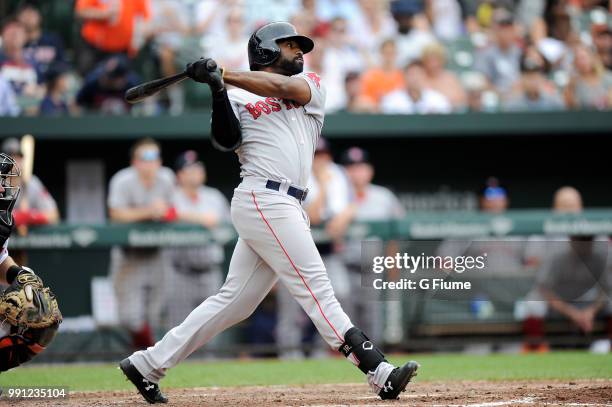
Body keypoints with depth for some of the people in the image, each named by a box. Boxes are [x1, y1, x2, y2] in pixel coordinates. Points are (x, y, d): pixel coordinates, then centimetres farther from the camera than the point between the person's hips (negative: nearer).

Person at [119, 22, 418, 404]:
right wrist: (218, 89, -20)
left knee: (234, 301, 7)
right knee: (317, 289, -11)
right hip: (264, 201, -6)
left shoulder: (312, 85, 20)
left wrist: (224, 74, -10)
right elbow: (226, 141, -9)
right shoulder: (237, 97, 8)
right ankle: (380, 372, -16)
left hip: (288, 209, 6)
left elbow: (287, 88, -2)